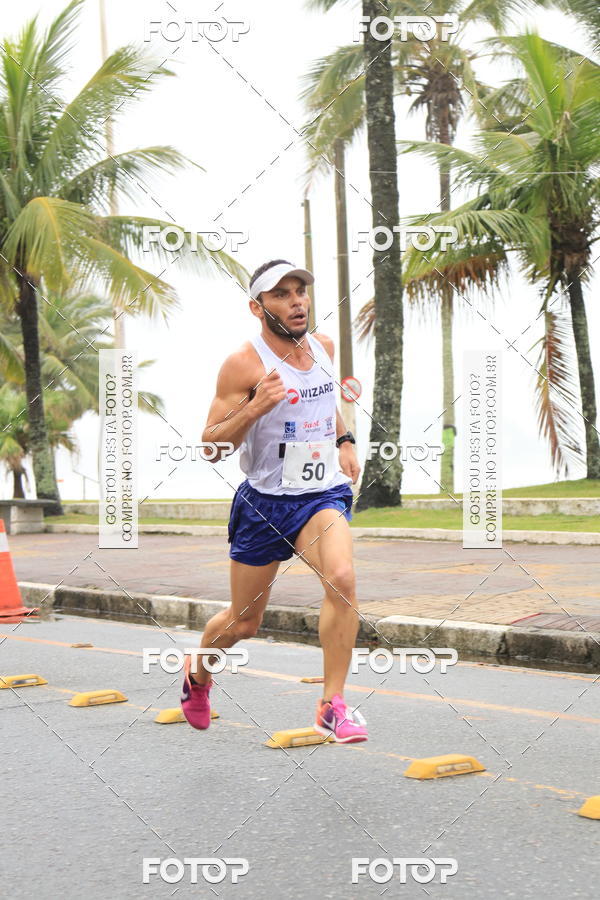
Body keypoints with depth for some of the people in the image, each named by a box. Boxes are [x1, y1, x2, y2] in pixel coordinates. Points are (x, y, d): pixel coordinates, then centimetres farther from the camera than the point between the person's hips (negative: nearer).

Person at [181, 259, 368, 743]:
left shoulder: (323, 346, 5)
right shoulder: (244, 364, -13)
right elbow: (212, 441, -14)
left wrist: (344, 440, 14)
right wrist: (253, 409, -29)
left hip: (323, 495, 3)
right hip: (264, 503, -3)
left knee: (342, 578, -27)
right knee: (244, 622, 10)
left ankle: (332, 706, -18)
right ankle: (198, 672, 44)